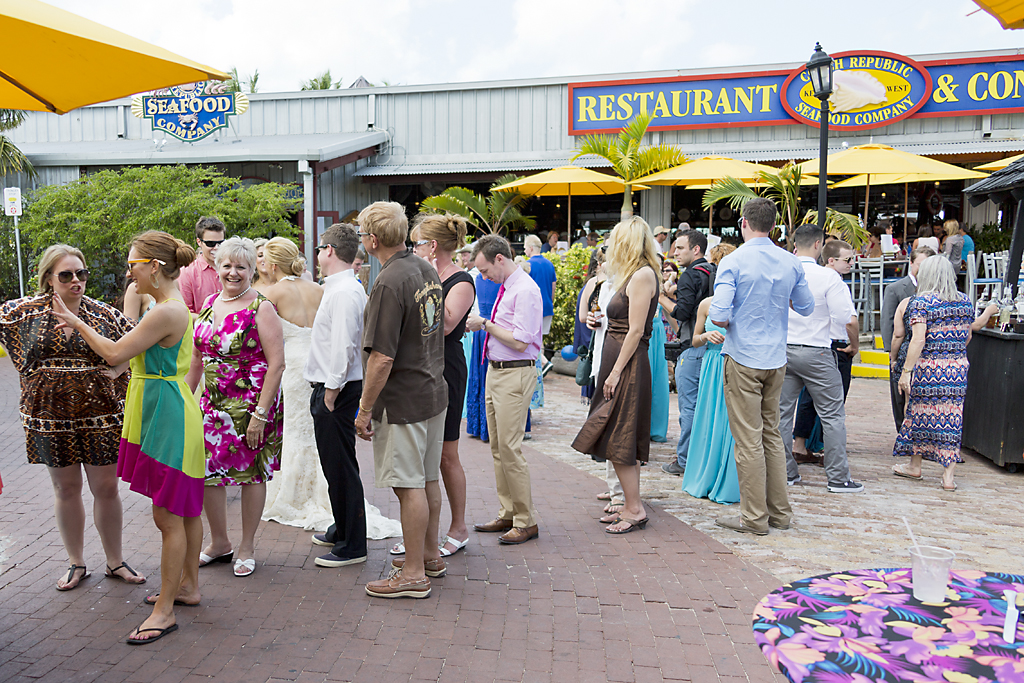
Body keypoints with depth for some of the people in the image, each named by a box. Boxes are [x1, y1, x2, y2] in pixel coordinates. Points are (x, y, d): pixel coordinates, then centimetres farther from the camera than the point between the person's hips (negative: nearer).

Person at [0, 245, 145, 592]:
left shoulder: (103, 313, -2)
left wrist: (119, 368, -8)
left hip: (100, 413, -1)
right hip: (51, 415, 1)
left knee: (106, 488, 5)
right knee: (66, 488, 12)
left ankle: (115, 561, 21)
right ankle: (76, 563, 27)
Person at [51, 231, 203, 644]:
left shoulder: (167, 312, -20)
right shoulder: (173, 308, 12)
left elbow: (114, 354, -13)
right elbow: (132, 355, 17)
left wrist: (77, 323, 1)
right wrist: (85, 327, 13)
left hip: (167, 418, -10)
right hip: (166, 413, 10)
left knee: (168, 515, -2)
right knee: (183, 509, 18)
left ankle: (164, 611, 7)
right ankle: (188, 586, 31)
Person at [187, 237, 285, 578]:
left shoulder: (261, 308, -10)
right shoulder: (209, 304, 9)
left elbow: (277, 364, -16)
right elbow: (197, 357, 18)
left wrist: (260, 413, -20)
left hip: (252, 405, -6)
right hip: (213, 403, 6)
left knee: (251, 472, 5)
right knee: (207, 470, 7)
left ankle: (247, 547, 22)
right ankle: (219, 542, 27)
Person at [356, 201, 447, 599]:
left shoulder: (389, 284, -21)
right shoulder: (426, 269, 7)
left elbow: (381, 359, -24)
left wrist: (365, 409, -14)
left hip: (403, 401, -9)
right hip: (434, 390, 9)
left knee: (409, 485, 0)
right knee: (428, 480, 18)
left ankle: (414, 573, 11)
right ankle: (430, 555, 32)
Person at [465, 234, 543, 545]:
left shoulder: (525, 290, -16)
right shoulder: (505, 286, 13)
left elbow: (520, 341, -21)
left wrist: (485, 324, -13)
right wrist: (480, 324, 5)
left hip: (515, 375, -10)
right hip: (495, 370, 10)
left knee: (510, 449, -5)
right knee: (497, 448, 14)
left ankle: (526, 522, 7)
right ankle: (507, 515, 25)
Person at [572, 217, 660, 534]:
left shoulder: (643, 275, -13)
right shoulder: (632, 275, 16)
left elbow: (636, 330, -18)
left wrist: (616, 372, -18)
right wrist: (599, 321, 7)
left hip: (629, 364, -10)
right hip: (617, 360, 10)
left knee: (618, 440, -5)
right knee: (621, 439, 13)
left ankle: (635, 509, 4)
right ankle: (630, 505, 21)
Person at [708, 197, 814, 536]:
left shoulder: (734, 261, -12)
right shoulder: (791, 263, 3)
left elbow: (718, 315, -20)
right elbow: (806, 307, 14)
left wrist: (725, 322, 2)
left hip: (743, 358, -5)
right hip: (776, 359, 6)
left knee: (748, 440, 0)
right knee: (772, 434, 16)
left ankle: (755, 517, 7)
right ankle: (779, 511, 22)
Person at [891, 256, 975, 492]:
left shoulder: (921, 302, -10)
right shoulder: (965, 302, 8)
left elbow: (919, 340, -17)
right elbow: (967, 337, 17)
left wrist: (906, 371, -15)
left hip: (928, 367, -4)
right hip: (958, 367, 5)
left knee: (920, 413, 11)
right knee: (951, 417, 6)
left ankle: (915, 466, 25)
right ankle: (948, 475, 6)